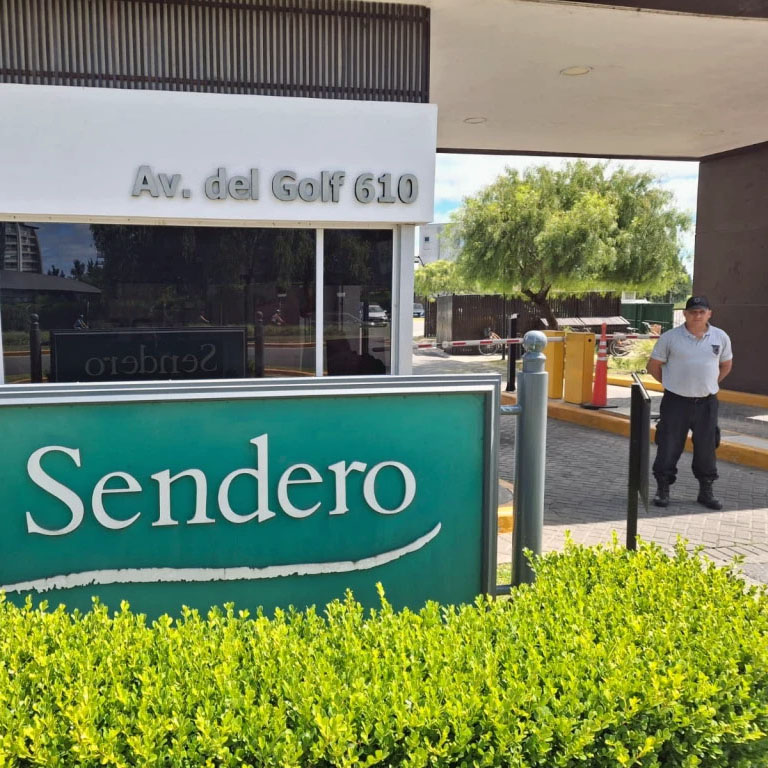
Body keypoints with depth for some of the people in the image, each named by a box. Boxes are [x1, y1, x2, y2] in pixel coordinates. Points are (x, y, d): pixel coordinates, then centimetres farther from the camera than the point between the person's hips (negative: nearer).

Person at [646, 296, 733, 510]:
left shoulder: (721, 337, 3)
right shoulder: (670, 337, -5)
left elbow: (726, 365, 18)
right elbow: (654, 366, 3)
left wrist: (709, 385, 10)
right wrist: (672, 384, 5)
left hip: (706, 403, 2)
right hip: (676, 402, -2)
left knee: (706, 448, 10)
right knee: (668, 446, 1)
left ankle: (706, 492, 24)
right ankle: (663, 490, 14)